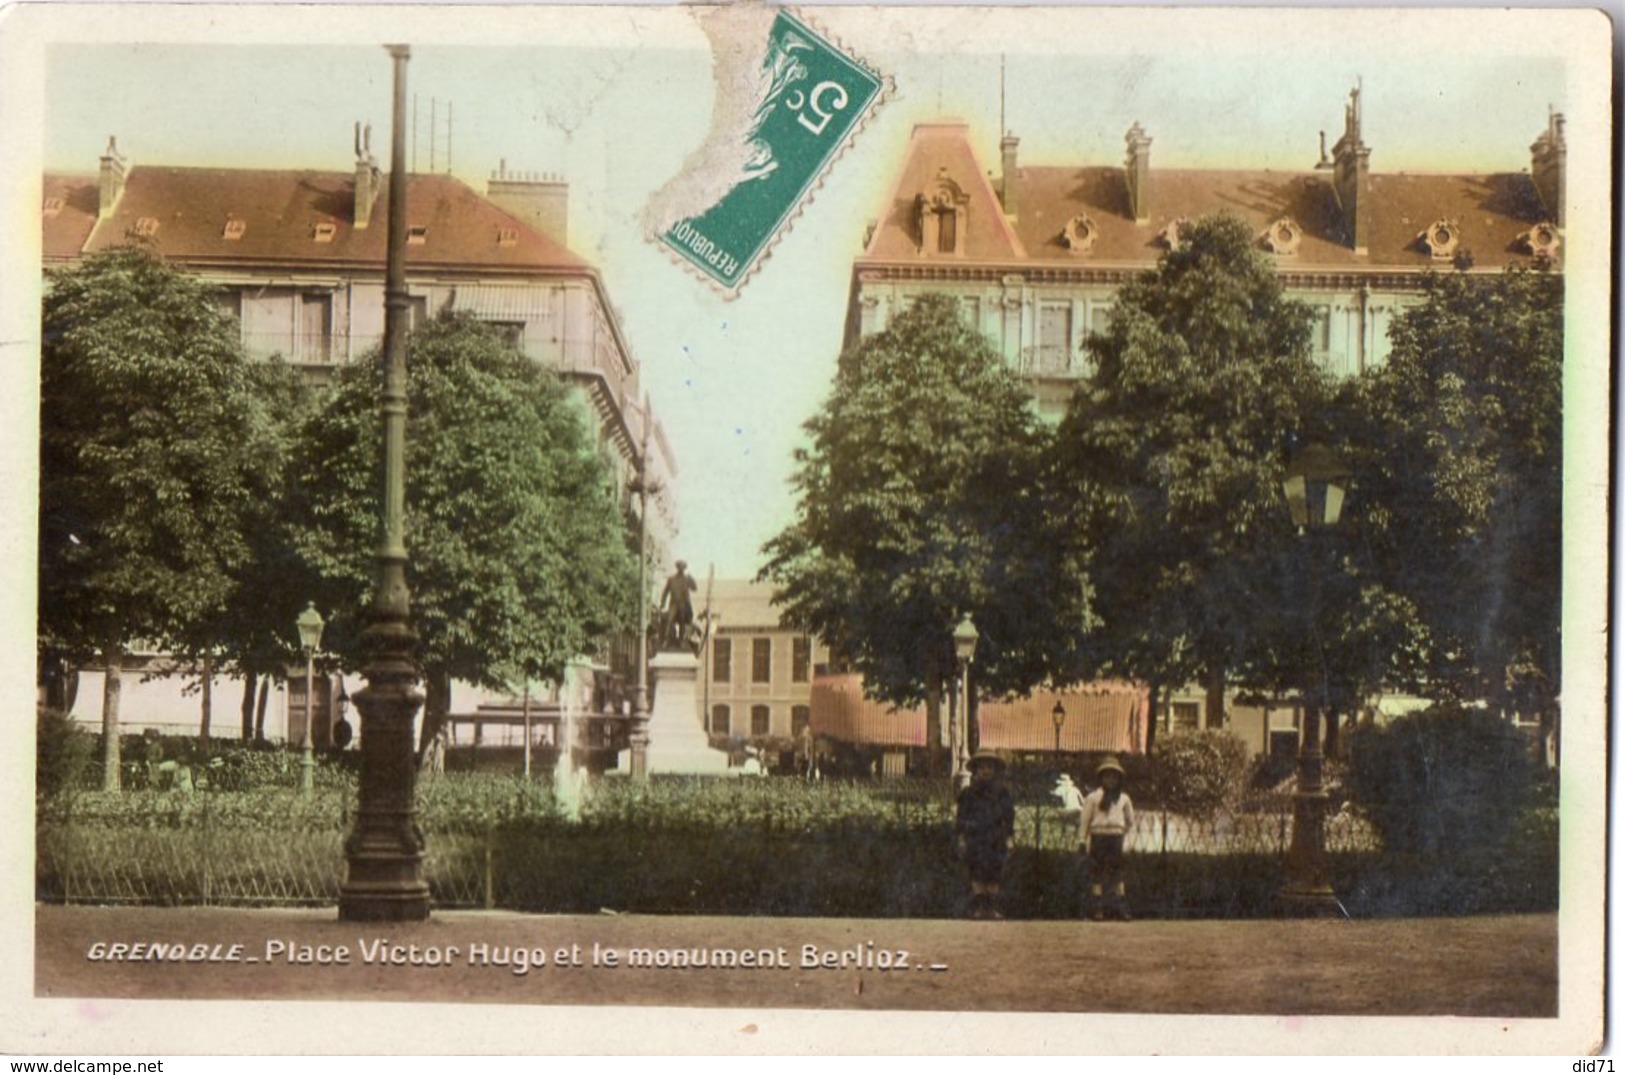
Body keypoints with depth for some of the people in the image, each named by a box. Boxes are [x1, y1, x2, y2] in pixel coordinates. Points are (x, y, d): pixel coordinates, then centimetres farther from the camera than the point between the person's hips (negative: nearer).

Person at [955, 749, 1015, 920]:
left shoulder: (1002, 792, 9)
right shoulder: (969, 793, 5)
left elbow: (1009, 817, 11)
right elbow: (961, 817, 6)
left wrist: (1009, 838, 6)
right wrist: (962, 838, -1)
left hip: (996, 842, 2)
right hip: (975, 841, -2)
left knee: (995, 876, 1)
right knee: (978, 875, -8)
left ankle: (991, 908, 5)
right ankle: (978, 908, -8)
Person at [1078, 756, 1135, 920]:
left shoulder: (1124, 798, 12)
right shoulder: (1093, 797, 3)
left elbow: (1130, 822, 23)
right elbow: (1084, 820, 2)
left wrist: (1124, 836, 14)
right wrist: (1084, 840, -2)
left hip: (1116, 838, 3)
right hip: (1098, 837, -3)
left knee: (1117, 872, 3)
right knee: (1097, 871, -2)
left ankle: (1120, 908, 4)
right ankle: (1097, 908, -1)